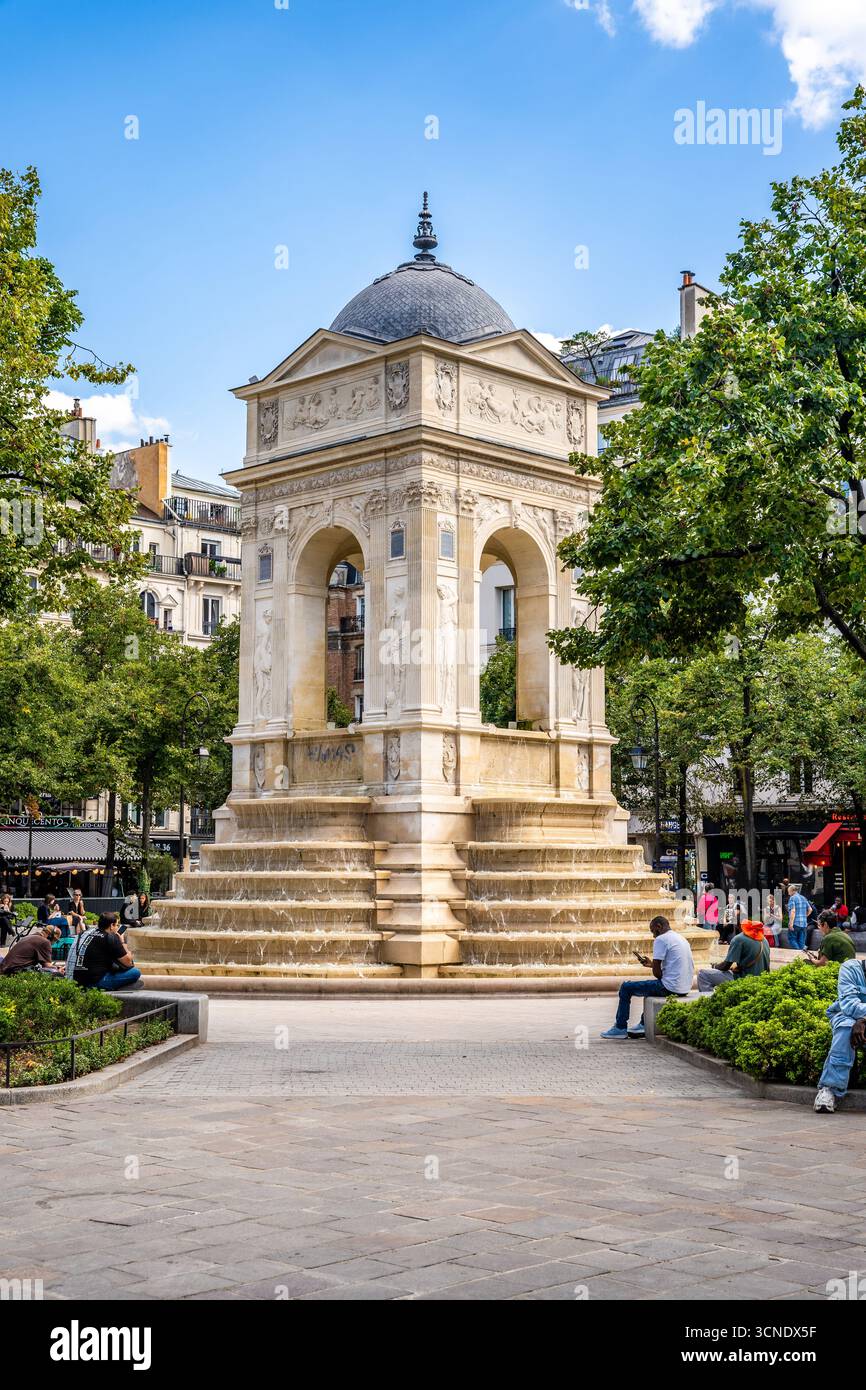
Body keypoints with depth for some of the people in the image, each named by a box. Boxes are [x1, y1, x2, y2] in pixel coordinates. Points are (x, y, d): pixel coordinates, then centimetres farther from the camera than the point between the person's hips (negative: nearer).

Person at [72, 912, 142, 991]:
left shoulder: (86, 932, 13)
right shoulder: (111, 938, -8)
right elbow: (128, 962, -1)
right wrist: (123, 942, 13)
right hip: (96, 982, -8)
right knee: (136, 973, -6)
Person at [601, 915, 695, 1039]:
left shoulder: (661, 939, -11)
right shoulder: (681, 938, 17)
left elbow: (657, 972, -15)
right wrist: (651, 963, 25)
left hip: (670, 987, -9)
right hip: (685, 988, 9)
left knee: (626, 987, 6)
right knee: (651, 985, 38)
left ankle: (620, 1028, 12)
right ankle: (644, 1026, 35)